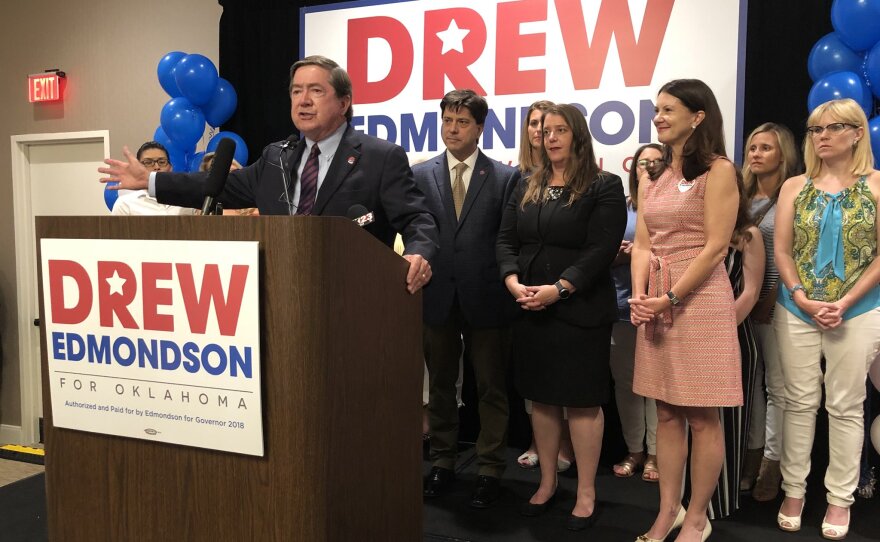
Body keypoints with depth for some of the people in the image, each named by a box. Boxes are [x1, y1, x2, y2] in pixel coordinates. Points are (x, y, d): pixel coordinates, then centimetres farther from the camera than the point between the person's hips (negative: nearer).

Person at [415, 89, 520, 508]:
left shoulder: (506, 177, -1)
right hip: (437, 296, 2)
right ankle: (442, 462, 29)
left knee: (491, 389, 7)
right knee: (440, 385, 14)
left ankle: (489, 470, 20)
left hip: (486, 297, -2)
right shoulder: (420, 174, 5)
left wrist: (510, 286, -8)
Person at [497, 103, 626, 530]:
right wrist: (514, 283, -11)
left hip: (580, 310, -5)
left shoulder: (604, 187, -3)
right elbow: (506, 240, 7)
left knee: (582, 400, 2)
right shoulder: (526, 188, 14)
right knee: (541, 397, 12)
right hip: (530, 311, 5)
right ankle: (547, 482, 26)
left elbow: (602, 249, -13)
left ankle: (586, 493, 15)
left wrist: (559, 289, -22)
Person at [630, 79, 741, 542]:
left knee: (701, 416, 3)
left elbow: (715, 246, -12)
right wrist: (640, 296, -7)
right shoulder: (652, 178, 14)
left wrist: (671, 298, -16)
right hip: (656, 304, 6)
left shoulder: (718, 171, -5)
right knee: (667, 413, 12)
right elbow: (642, 245, 9)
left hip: (698, 298, -6)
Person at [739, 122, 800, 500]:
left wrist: (774, 296, -14)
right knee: (749, 380, 12)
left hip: (776, 303, -5)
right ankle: (753, 452, 23)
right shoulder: (741, 197, 11)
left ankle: (772, 461, 12)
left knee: (778, 385, 3)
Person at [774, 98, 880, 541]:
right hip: (797, 311, 2)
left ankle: (839, 498, 18)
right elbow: (782, 251, 3)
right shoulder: (795, 186, 6)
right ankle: (793, 491, 18)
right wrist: (803, 299, -9)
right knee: (800, 402, 7)